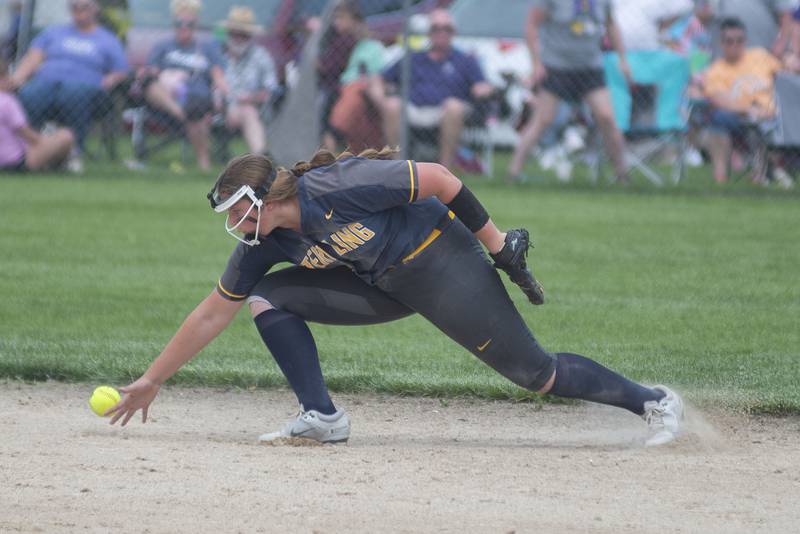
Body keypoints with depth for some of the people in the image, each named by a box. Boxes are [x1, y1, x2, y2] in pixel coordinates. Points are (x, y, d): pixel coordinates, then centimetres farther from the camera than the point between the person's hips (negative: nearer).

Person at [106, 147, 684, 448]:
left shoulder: (336, 189, -29)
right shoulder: (263, 244, -6)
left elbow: (438, 178, -24)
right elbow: (213, 313, 3)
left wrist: (499, 247, -18)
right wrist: (151, 381, 2)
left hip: (441, 259, -7)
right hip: (383, 287, 7)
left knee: (535, 372, -11)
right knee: (268, 297, -4)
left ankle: (652, 401, 2)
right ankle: (322, 418, -6)